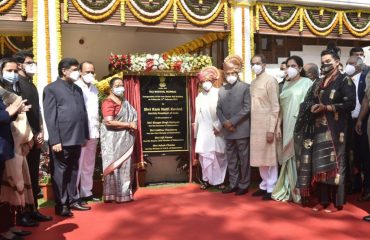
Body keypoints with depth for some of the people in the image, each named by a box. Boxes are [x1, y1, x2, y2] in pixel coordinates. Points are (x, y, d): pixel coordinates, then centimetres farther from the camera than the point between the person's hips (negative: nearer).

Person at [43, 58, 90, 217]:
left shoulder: (78, 89, 18)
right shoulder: (51, 89, -3)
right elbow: (50, 117, -9)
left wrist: (85, 135, 11)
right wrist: (55, 140, -15)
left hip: (76, 139, 6)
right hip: (62, 140, -6)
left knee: (73, 171, 14)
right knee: (60, 172, 3)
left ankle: (73, 200, 24)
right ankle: (61, 205, 12)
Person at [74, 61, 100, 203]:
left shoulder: (95, 89, 16)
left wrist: (97, 126, 11)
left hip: (93, 132, 7)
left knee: (89, 164, 11)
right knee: (77, 164, -3)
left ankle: (86, 193, 19)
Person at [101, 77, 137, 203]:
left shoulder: (124, 102, 15)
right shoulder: (108, 102, -12)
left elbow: (132, 115, 26)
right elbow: (109, 122, -24)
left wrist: (133, 125, 4)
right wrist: (128, 124, -18)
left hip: (124, 140, 8)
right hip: (113, 139, -8)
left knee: (125, 166, 9)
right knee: (115, 166, -5)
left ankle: (123, 192, 17)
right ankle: (113, 194, 1)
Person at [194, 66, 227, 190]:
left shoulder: (219, 93, -2)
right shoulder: (199, 96, 11)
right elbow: (197, 115, 13)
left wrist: (218, 126, -14)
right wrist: (196, 132, 11)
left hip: (217, 130, -3)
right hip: (204, 131, 3)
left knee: (219, 155, 3)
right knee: (204, 155, 0)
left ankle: (218, 180, 13)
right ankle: (207, 180, 11)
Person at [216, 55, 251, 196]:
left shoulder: (245, 87, -1)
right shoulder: (221, 90, 14)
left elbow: (247, 108, -10)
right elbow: (218, 109, 9)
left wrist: (233, 122, -16)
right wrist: (224, 122, -9)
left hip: (241, 130, -5)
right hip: (227, 131, 5)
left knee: (244, 159, 3)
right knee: (231, 159, 12)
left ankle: (243, 185, 12)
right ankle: (233, 184, 22)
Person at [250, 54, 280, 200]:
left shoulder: (270, 80, -9)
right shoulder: (253, 83, 13)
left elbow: (275, 107, -12)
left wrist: (271, 129, -17)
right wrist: (252, 125, 7)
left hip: (267, 126, -7)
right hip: (255, 126, 7)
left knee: (270, 157, 2)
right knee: (260, 157, 12)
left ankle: (271, 188, 11)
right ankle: (264, 185, 24)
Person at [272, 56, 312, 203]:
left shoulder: (307, 82, -1)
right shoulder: (286, 84, 16)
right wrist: (278, 126, 8)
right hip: (288, 126, 5)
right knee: (289, 157, 8)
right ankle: (288, 191, 16)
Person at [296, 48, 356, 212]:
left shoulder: (345, 81, -2)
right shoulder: (318, 83, 18)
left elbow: (350, 103, -13)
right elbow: (308, 101, 16)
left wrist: (326, 107, -17)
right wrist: (312, 107, -6)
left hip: (334, 129, -6)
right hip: (318, 129, 6)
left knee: (333, 163, -3)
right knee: (319, 164, 6)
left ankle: (336, 202, 7)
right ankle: (323, 200, 15)